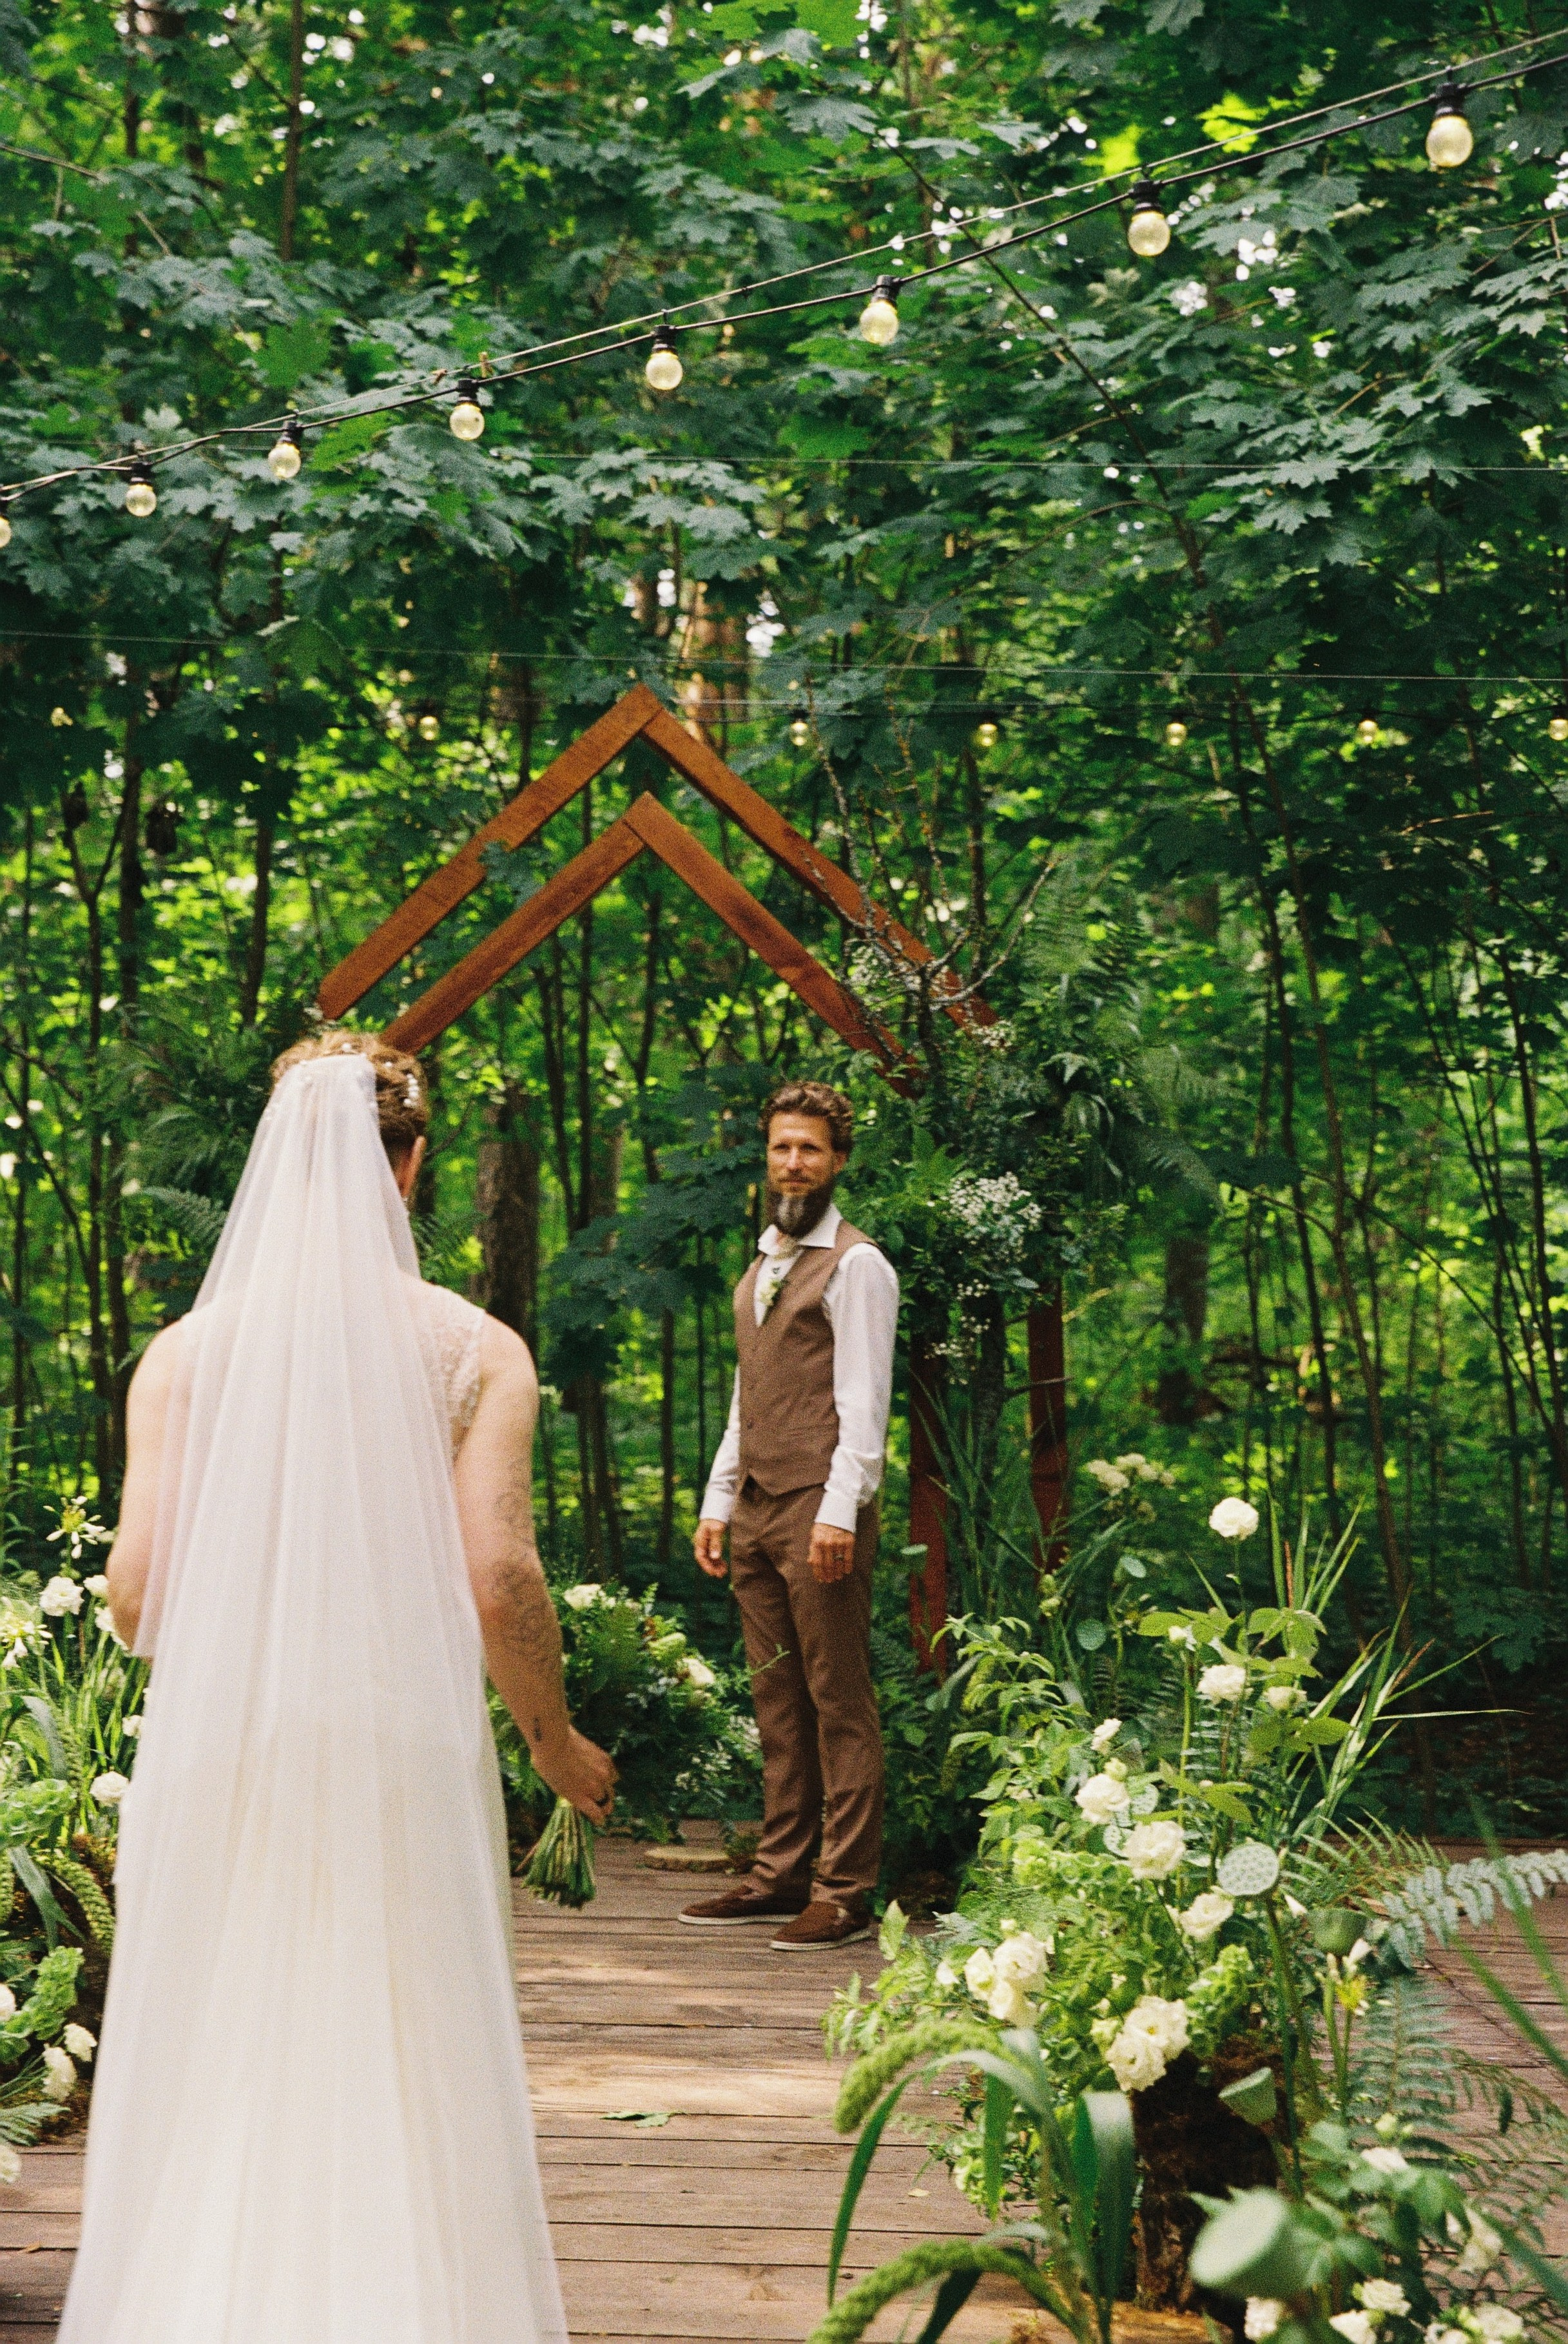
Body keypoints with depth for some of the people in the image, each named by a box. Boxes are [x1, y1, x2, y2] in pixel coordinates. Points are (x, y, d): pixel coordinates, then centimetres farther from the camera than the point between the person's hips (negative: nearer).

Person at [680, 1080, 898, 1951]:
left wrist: (840, 1510, -18)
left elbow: (864, 1399, -11)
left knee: (840, 1703, -4)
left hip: (820, 1509, -8)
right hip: (757, 1510, 8)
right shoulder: (759, 1270, 20)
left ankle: (846, 1892, 0)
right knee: (777, 1701, 10)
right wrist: (719, 1502, 15)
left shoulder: (855, 1265, -4)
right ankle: (781, 1876, 16)